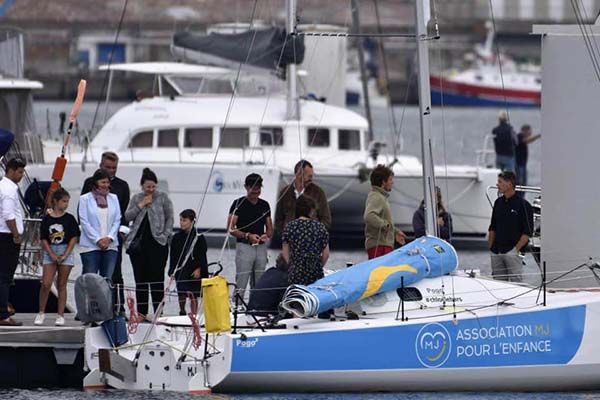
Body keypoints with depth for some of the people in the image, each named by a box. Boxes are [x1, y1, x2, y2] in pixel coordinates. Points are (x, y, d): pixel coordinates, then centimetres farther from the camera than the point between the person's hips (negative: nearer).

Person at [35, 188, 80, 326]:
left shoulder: (69, 219, 1)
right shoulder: (47, 219, 1)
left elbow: (74, 238, -1)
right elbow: (43, 239, 1)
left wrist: (64, 255, -9)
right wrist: (52, 255, -9)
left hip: (66, 252, 0)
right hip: (49, 252, 0)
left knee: (62, 285, 3)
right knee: (46, 283, -9)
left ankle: (60, 315, 7)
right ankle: (41, 312, 5)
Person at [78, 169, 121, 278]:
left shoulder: (113, 198, 13)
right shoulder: (85, 199, 2)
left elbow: (117, 220, 9)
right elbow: (84, 222, -4)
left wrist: (109, 238, -6)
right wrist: (98, 240, -11)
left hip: (110, 246, 3)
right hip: (90, 246, -3)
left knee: (107, 280, 0)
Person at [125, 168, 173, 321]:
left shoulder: (163, 198, 5)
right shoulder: (136, 198, 13)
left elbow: (169, 218, 5)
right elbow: (127, 216, 5)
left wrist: (165, 235, -6)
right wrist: (141, 205, -5)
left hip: (157, 243, -3)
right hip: (138, 242, 3)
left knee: (156, 278, -7)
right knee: (140, 279, 5)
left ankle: (158, 312, -6)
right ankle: (141, 312, 10)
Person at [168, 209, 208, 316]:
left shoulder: (199, 238, -4)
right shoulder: (176, 238, 5)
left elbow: (202, 256, -3)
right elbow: (173, 256, 9)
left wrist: (199, 269, -12)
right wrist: (172, 271, 3)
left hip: (194, 271, -3)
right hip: (181, 270, 3)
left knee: (193, 295, -1)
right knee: (181, 295, 5)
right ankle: (182, 312, 21)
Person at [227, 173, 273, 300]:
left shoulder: (264, 205, 12)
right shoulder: (239, 204, -3)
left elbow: (270, 229, 16)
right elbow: (230, 228, -7)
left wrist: (266, 235, -7)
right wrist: (247, 236, -20)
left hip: (261, 247, 5)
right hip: (244, 246, -5)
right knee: (240, 285, -9)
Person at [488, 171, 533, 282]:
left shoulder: (523, 205, -7)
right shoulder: (498, 203, 12)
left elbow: (527, 232, -9)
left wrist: (517, 248, -14)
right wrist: (491, 247, 10)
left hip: (511, 251, -6)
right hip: (497, 251, 6)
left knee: (515, 281, -7)